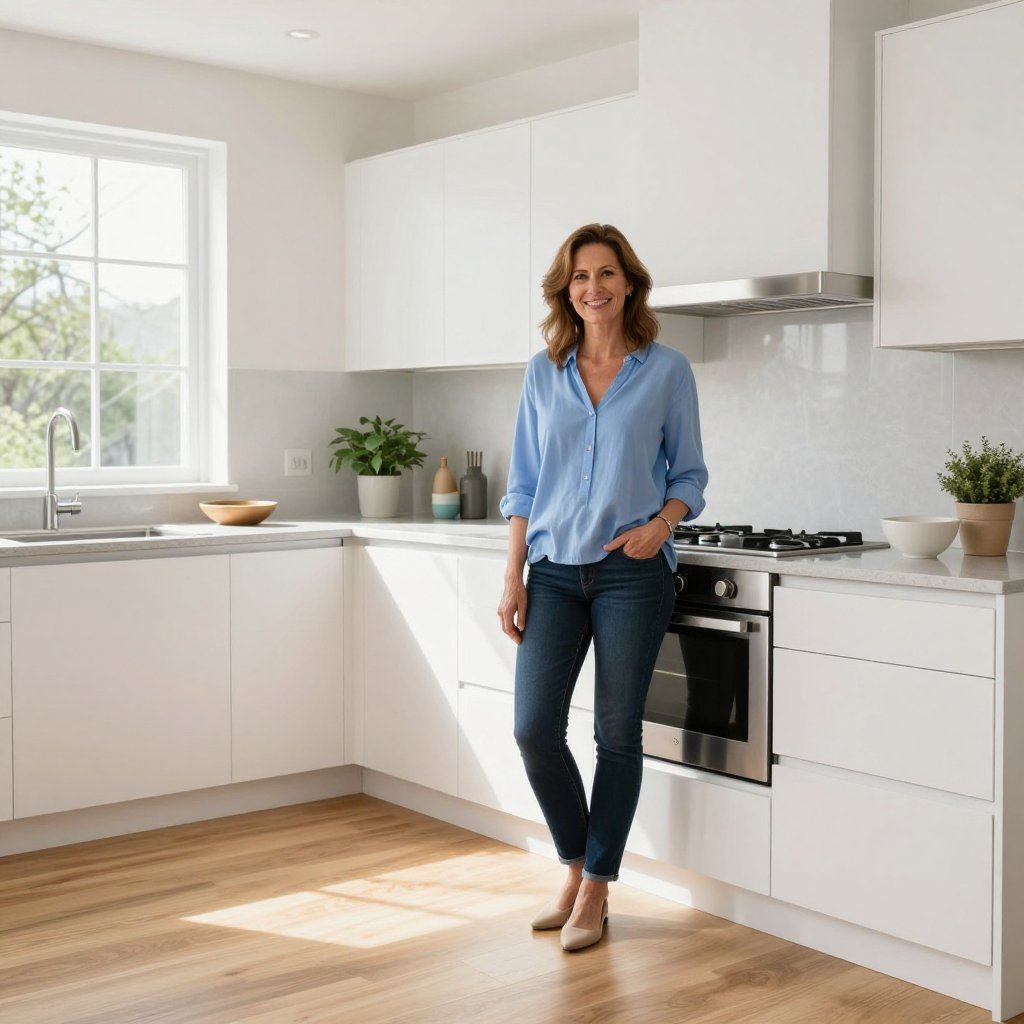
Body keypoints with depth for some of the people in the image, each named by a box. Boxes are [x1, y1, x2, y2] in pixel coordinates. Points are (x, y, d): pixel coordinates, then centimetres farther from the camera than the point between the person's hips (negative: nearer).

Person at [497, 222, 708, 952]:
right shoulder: (543, 373, 8)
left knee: (618, 733, 3)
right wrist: (514, 578, 2)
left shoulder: (667, 370, 1)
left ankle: (596, 889, 19)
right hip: (555, 570, 2)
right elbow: (524, 485, 9)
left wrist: (661, 523, -15)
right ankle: (576, 865, 21)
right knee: (535, 728, -4)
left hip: (633, 571, -2)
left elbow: (689, 473, 5)